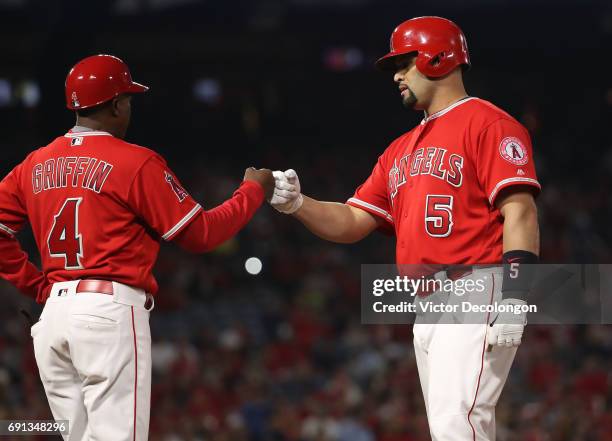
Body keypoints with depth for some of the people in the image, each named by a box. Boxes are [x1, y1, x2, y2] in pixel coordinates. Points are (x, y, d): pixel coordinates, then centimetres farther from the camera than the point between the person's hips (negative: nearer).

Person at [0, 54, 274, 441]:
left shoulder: (35, 165, 11)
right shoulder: (136, 163, -6)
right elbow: (201, 233, -2)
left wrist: (36, 283, 15)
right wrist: (254, 191, 12)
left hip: (53, 309, 7)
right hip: (110, 310, -7)